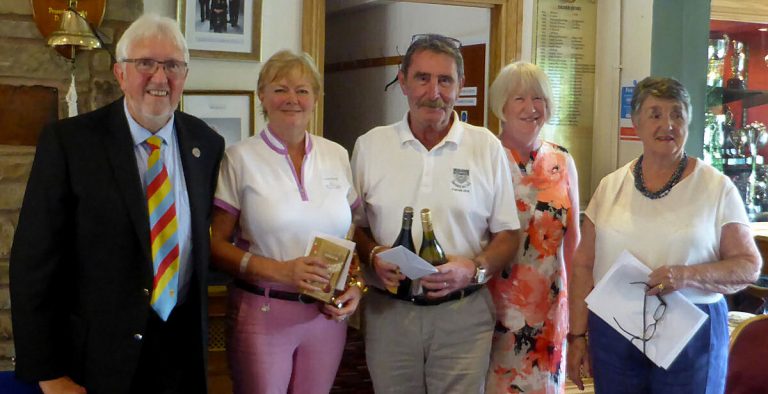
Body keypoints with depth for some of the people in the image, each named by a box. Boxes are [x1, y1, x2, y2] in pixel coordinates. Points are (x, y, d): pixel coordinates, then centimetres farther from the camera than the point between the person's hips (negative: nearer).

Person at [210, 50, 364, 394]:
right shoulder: (240, 158, -4)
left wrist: (356, 286, -4)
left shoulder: (337, 156, 6)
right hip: (261, 312, -3)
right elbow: (216, 244, -5)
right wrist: (280, 271, -18)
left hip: (327, 314, 3)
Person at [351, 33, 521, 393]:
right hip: (388, 311, 1)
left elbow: (507, 235, 4)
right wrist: (374, 256, -9)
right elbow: (355, 225, 11)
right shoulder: (369, 146, 4)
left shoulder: (487, 147, 0)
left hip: (462, 313, -1)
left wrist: (474, 268, -14)